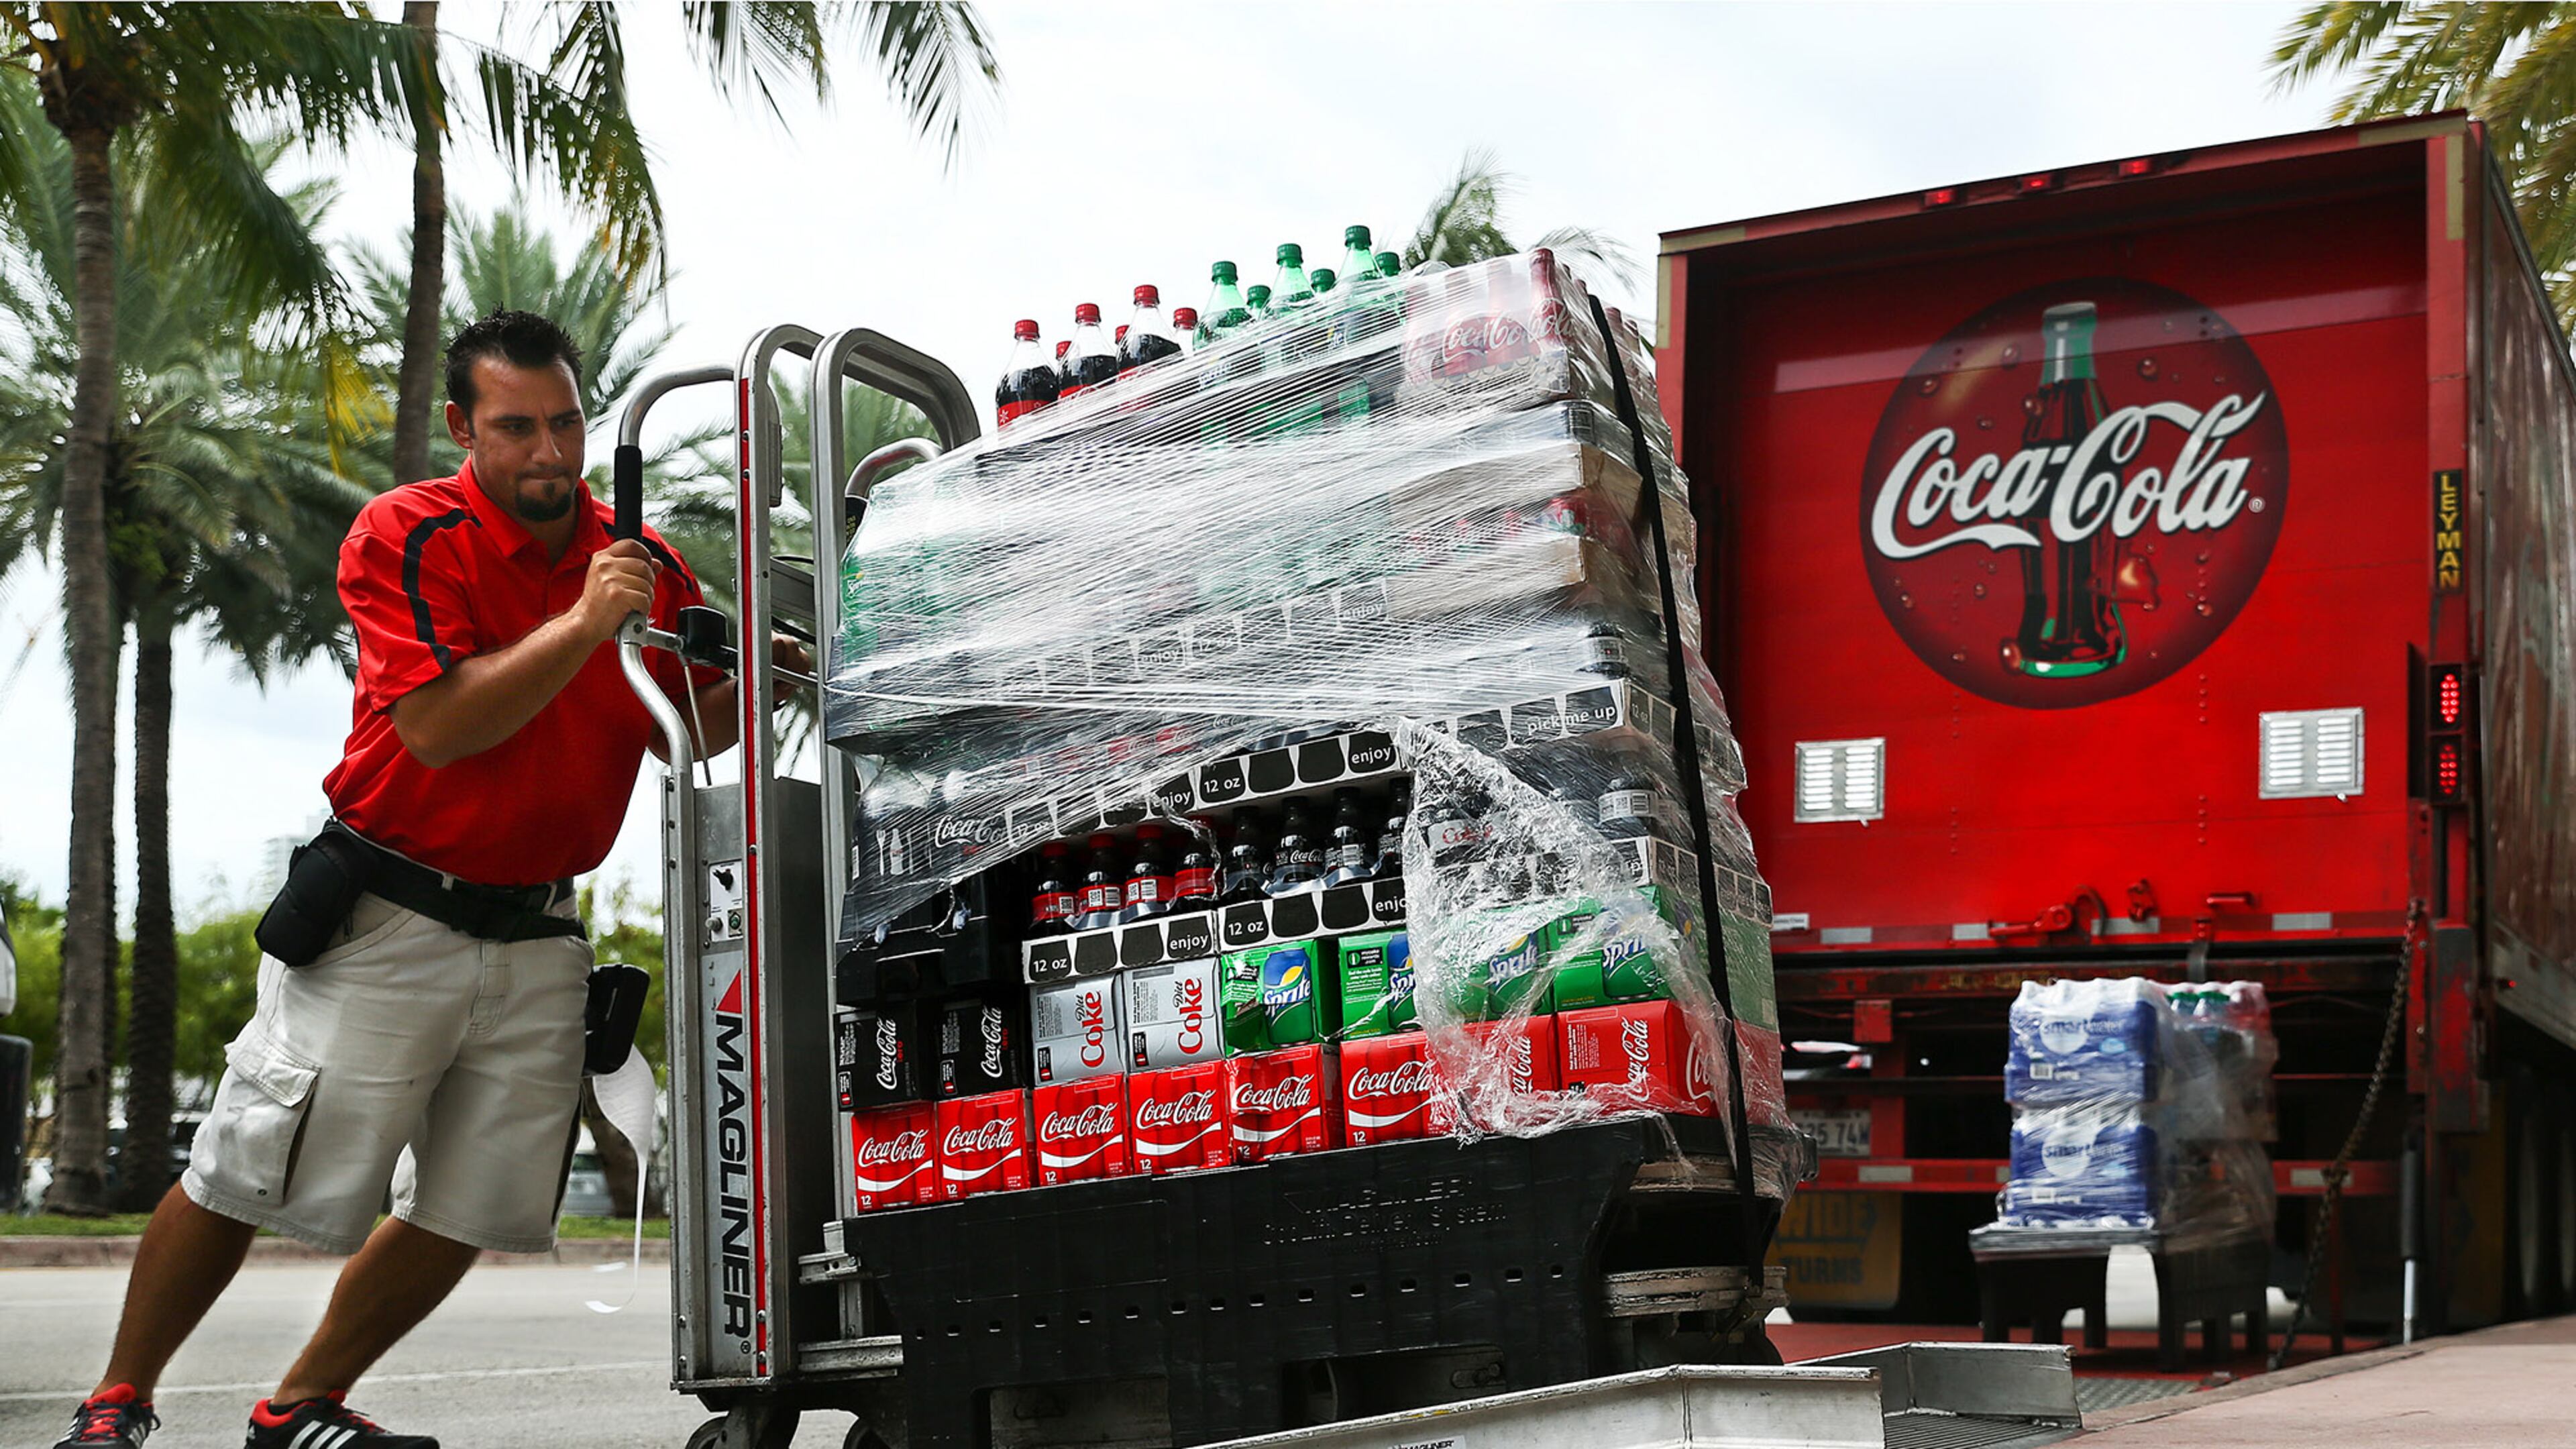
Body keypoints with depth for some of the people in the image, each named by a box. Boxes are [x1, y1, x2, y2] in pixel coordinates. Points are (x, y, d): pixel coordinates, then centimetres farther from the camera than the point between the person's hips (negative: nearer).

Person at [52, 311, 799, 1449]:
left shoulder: (641, 562, 4)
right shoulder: (406, 535, -9)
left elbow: (696, 731, 10)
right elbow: (440, 728, -20)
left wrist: (753, 678, -11)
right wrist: (581, 626, -27)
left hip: (537, 938, 5)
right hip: (386, 920, -4)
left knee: (463, 1212, 5)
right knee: (243, 1179, -2)